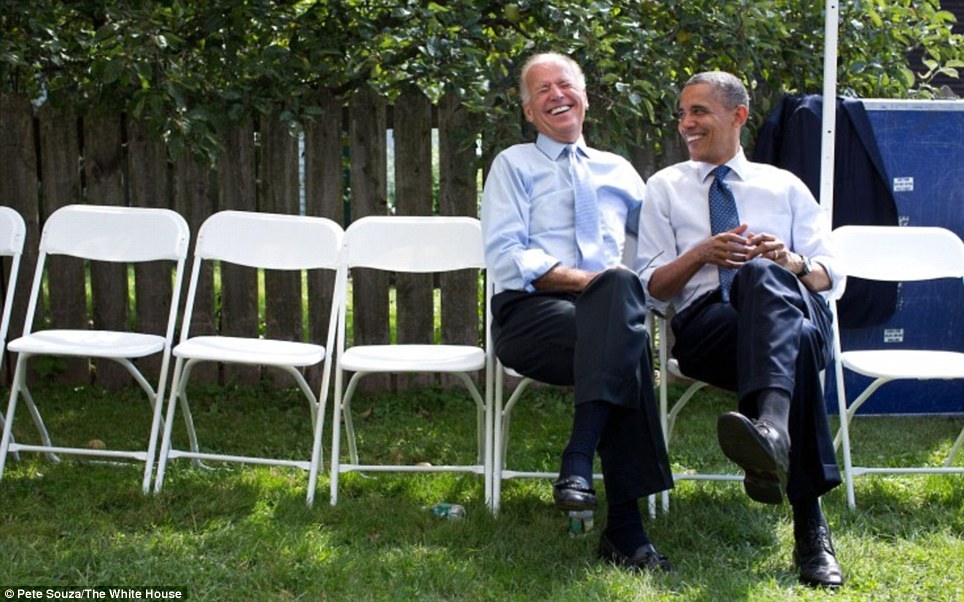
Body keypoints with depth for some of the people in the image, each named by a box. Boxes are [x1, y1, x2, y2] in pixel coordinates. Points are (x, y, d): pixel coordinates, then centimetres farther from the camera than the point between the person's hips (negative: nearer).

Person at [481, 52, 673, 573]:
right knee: (626, 346, -35)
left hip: (612, 312, 3)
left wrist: (619, 286, -5)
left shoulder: (619, 170, 27)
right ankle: (625, 529, -39)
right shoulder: (514, 165, 15)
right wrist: (583, 279, -13)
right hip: (531, 314, -3)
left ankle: (579, 463, -43)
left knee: (620, 288, -37)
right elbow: (506, 259, 0)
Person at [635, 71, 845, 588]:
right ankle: (811, 530, -48)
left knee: (763, 275, -40)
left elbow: (831, 278, 16)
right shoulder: (665, 187, 24)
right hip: (705, 323, 0)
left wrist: (791, 262, -8)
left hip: (796, 309, 1)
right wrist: (701, 254, -6)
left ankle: (770, 427, -68)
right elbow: (651, 287, 14)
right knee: (796, 344, -39)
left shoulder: (785, 186, 26)